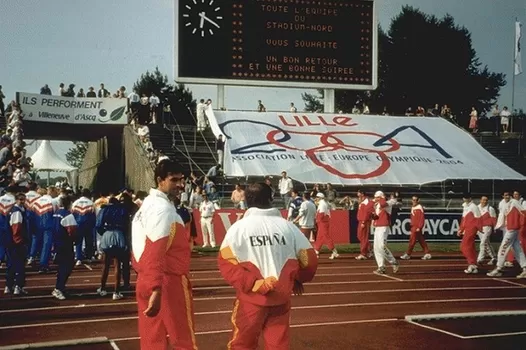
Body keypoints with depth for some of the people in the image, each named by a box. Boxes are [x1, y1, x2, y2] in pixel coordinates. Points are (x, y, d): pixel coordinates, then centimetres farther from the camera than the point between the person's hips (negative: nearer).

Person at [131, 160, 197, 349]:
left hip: (145, 280, 9)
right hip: (170, 281, -9)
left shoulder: (148, 204, 14)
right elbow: (155, 252, -26)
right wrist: (157, 289, -31)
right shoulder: (164, 208, -17)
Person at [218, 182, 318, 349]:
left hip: (252, 299, -2)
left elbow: (226, 262, -12)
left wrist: (252, 283, -12)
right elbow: (309, 260, 5)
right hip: (281, 298, 2)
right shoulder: (288, 226, 2)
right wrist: (298, 280, 22)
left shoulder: (238, 227, -4)